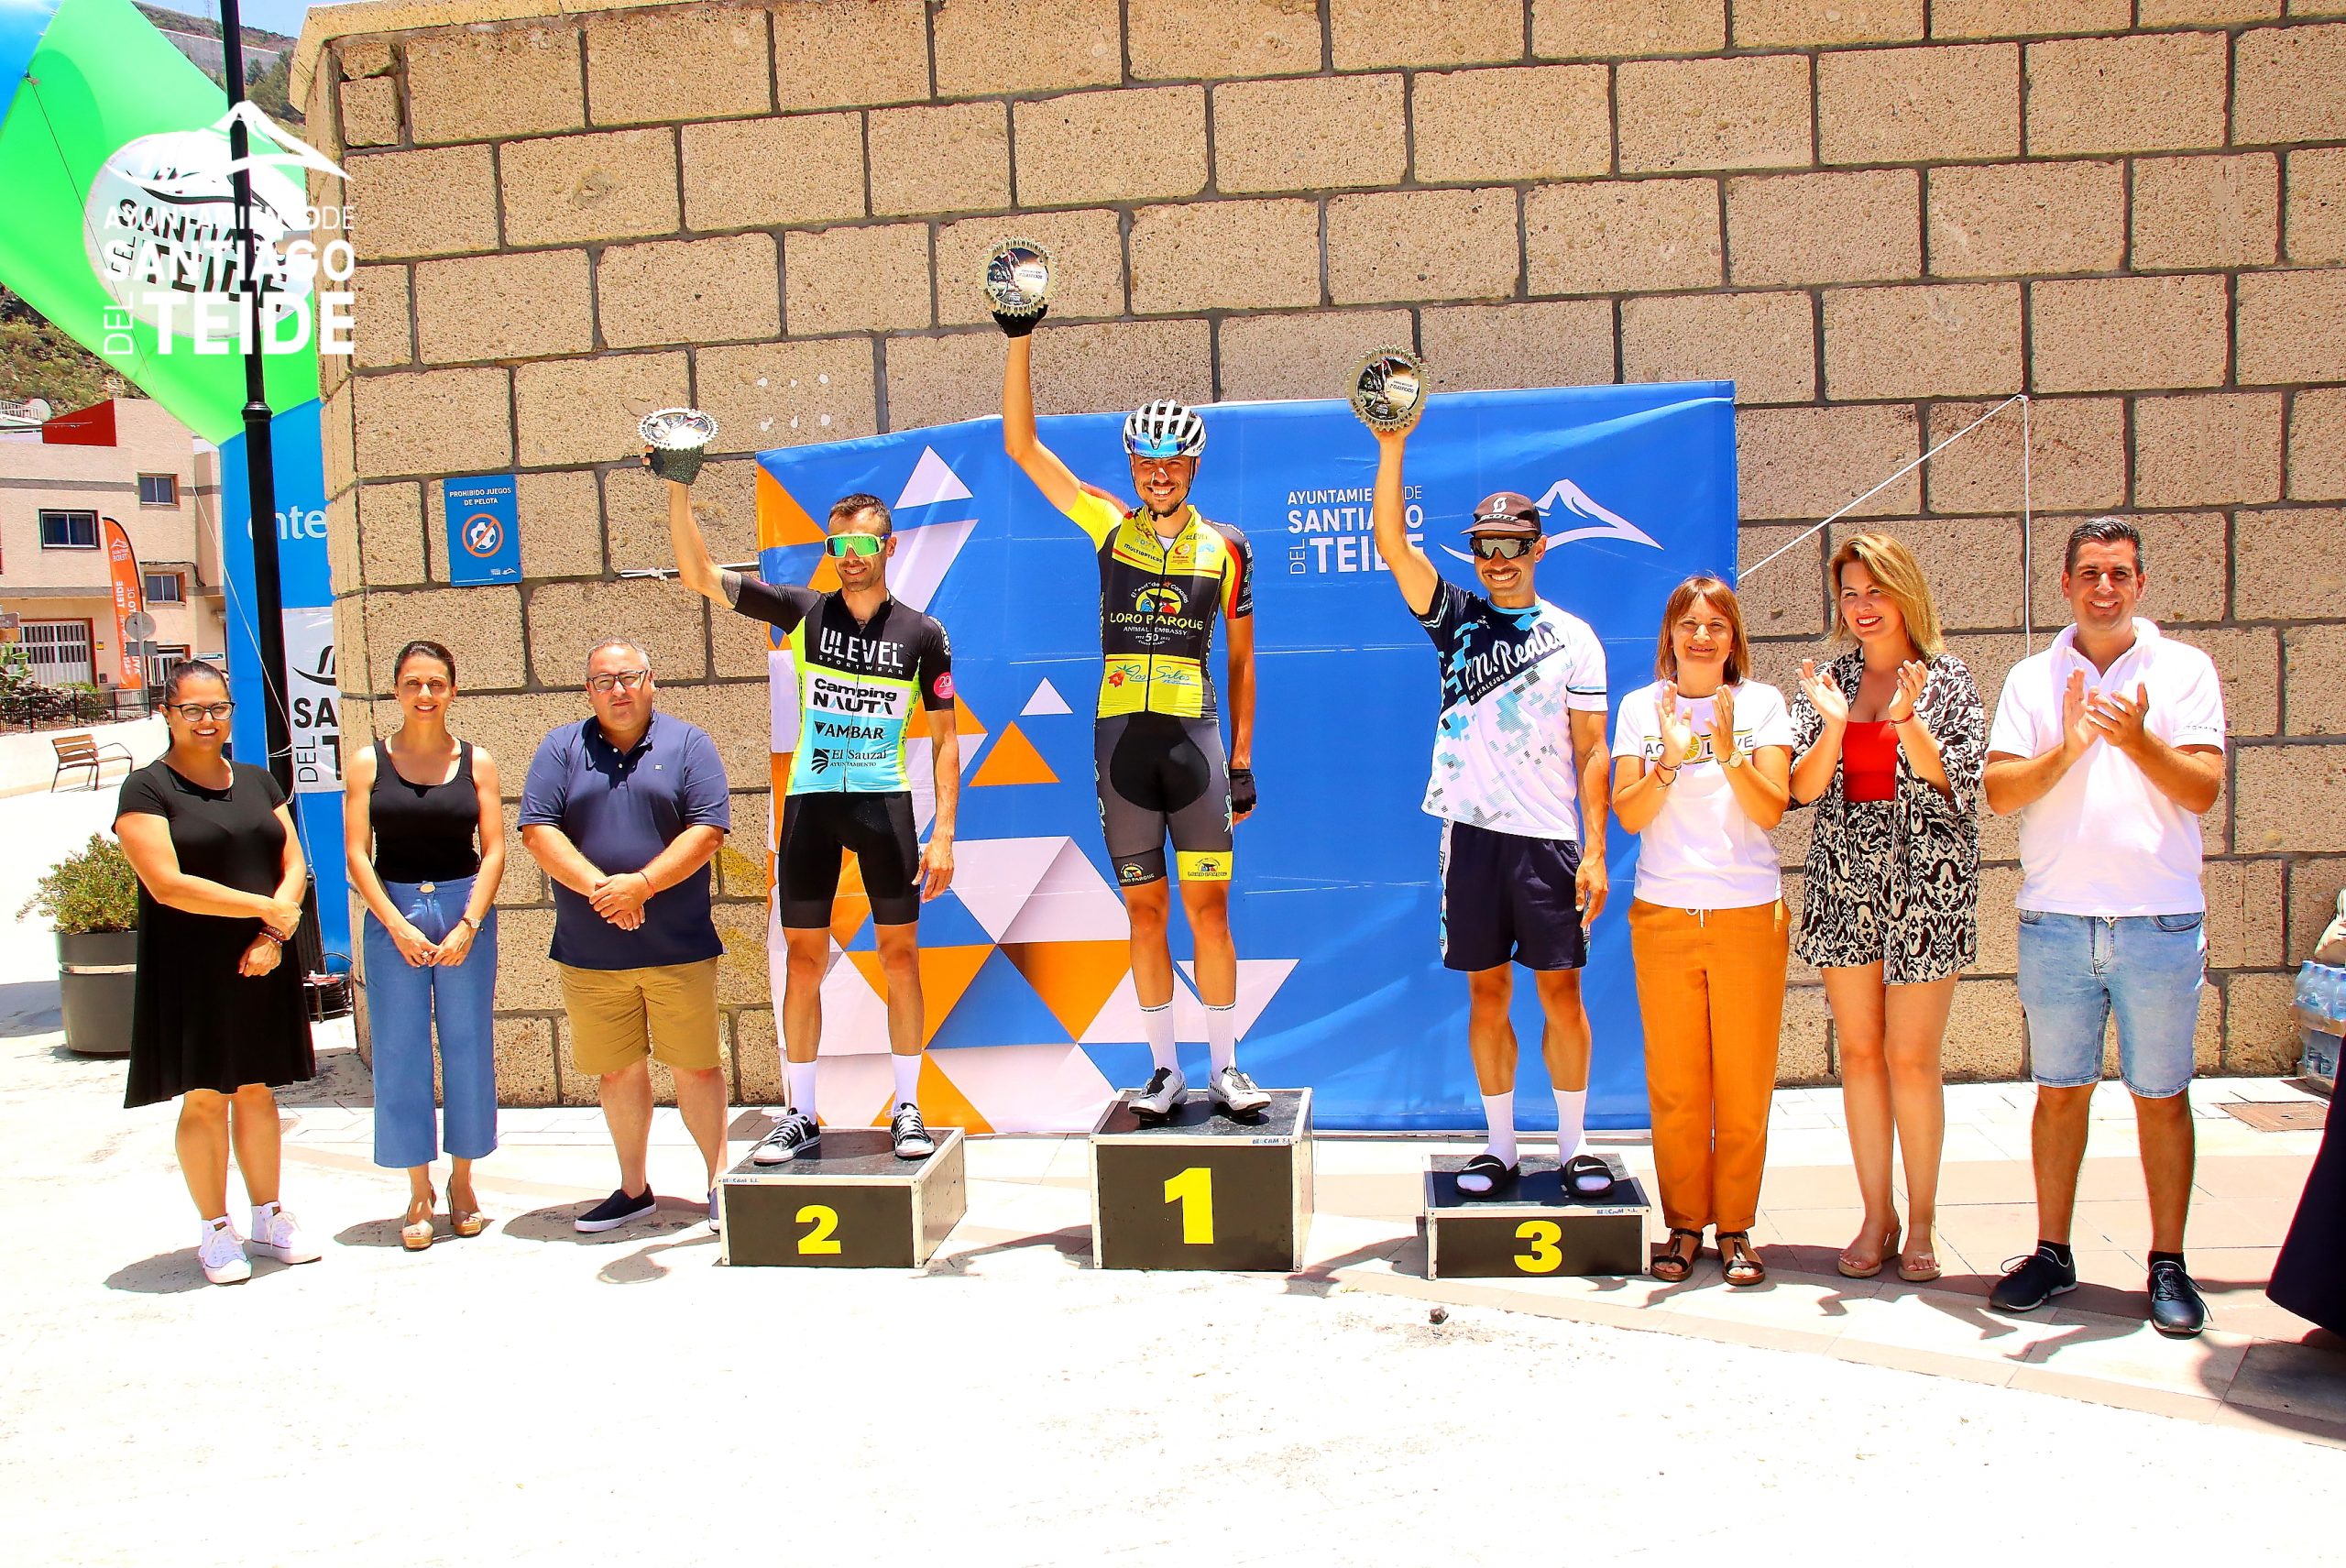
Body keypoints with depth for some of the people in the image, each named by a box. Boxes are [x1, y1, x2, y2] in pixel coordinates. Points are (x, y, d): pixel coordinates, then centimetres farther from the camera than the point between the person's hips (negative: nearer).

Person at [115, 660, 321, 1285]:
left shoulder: (257, 781, 12)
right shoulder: (147, 790, -5)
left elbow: (294, 864, 7)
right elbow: (168, 885, -15)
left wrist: (273, 934, -9)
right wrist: (265, 907, -12)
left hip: (261, 965, 4)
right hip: (190, 969, -4)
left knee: (257, 1090, 11)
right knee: (205, 1099, 2)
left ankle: (268, 1220, 20)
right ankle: (215, 1232, 13)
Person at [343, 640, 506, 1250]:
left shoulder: (475, 762, 3)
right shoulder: (369, 762, 2)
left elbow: (494, 851, 0)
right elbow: (357, 854, -2)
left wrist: (467, 925, -10)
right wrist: (398, 926, -11)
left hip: (466, 910, 0)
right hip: (392, 914, 0)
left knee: (467, 1046, 5)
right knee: (400, 1052, 3)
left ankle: (462, 1180, 20)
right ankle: (419, 1192, 14)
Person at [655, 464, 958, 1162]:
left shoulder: (922, 634, 1)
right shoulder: (804, 612, 4)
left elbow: (945, 738, 3)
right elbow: (699, 573, 1)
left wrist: (943, 834, -4)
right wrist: (679, 489, -10)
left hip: (885, 803, -1)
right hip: (809, 801, 1)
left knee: (900, 954, 3)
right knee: (803, 957, 4)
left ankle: (907, 1109, 13)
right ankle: (800, 1114, 14)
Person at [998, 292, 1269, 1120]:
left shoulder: (1226, 549, 7)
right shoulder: (1110, 528, 7)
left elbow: (1241, 662, 12)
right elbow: (1021, 445, 3)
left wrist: (1243, 761, 7)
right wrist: (1020, 338, -5)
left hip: (1195, 734, -1)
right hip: (1121, 735, 1)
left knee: (1208, 907, -1)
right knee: (1143, 909, 7)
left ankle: (1225, 1067, 11)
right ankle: (1165, 1069, 17)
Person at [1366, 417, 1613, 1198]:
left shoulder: (1574, 637, 5)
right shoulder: (1456, 620, 8)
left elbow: (1591, 750, 1)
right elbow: (1392, 545, -3)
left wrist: (1595, 850, -6)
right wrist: (1392, 447, -12)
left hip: (1550, 839, -1)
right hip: (1472, 834, 1)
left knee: (1561, 991, 3)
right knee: (1486, 992, 7)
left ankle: (1574, 1145, 16)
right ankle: (1501, 1146, 18)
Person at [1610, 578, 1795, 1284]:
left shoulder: (1761, 703, 3)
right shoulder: (1641, 708, 6)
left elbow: (1772, 810, -6)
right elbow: (1628, 816, -2)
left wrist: (1728, 750, -21)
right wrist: (1670, 758, -18)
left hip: (1750, 914, 0)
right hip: (1663, 914, 1)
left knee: (1745, 1083, 2)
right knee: (1675, 1085, 3)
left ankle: (1734, 1227, 15)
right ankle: (1684, 1224, 15)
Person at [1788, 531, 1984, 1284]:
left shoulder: (1946, 679, 0)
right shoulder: (1827, 681, 8)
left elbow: (1960, 784, -9)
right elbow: (1801, 788, 0)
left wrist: (1907, 721, -23)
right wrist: (1833, 726, -17)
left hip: (1925, 884, -3)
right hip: (1844, 885, 3)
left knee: (1911, 1058, -2)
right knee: (1859, 1052, 6)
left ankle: (1922, 1219, 13)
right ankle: (1877, 1215, 17)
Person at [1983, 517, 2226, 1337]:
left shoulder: (2184, 669, 4)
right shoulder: (2032, 679, 8)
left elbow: (2204, 788, -5)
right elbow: (1999, 792, -1)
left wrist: (2140, 742, -21)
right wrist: (2067, 749, -17)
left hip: (2160, 922, -1)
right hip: (2055, 920, 1)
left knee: (2162, 1096, 6)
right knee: (2060, 1090, 9)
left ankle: (2168, 1265, 16)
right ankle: (2052, 1253, 19)